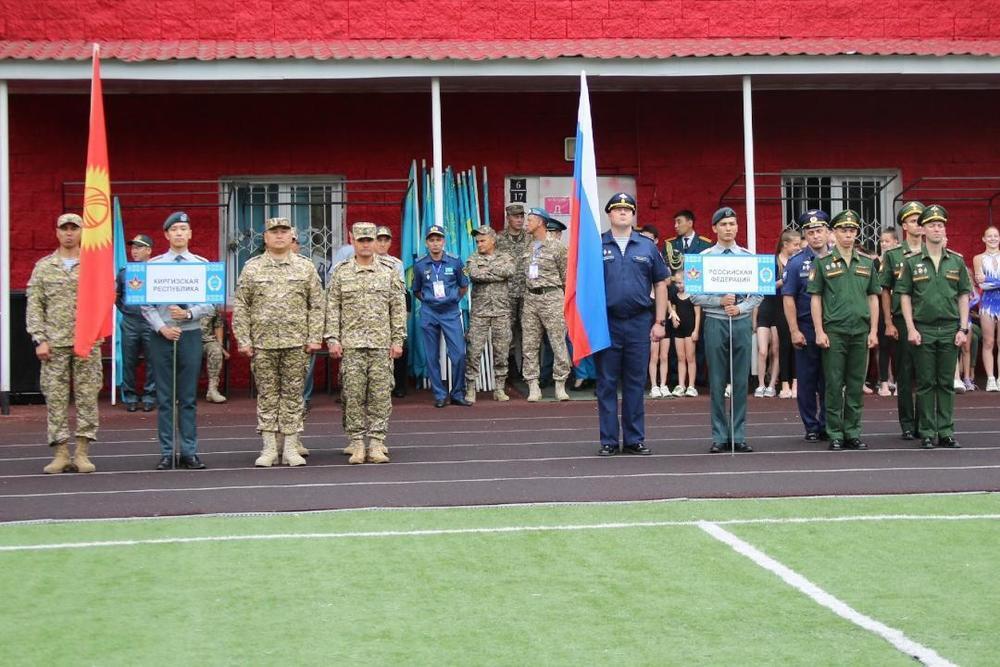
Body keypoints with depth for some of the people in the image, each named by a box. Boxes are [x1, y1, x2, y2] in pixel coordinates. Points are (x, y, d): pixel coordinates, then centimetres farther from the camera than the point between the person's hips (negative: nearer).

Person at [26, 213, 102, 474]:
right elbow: (34, 305, 5)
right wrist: (40, 340, -5)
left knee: (87, 396, -1)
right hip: (54, 342, 1)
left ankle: (82, 452, 5)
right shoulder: (44, 267, 9)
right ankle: (60, 454, 4)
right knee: (55, 397, 0)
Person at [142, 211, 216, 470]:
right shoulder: (154, 264, 4)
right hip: (161, 335, 0)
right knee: (164, 398, 3)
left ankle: (190, 452, 7)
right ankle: (167, 453, 7)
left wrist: (189, 314, -13)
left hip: (190, 334, 0)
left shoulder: (202, 264, 5)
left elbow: (211, 304, 3)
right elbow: (146, 303, 2)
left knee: (189, 398, 3)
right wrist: (162, 327, -10)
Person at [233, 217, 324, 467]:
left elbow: (316, 305, 6)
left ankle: (291, 448, 9)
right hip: (262, 343, 0)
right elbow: (240, 307, 5)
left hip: (296, 343, 0)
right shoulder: (251, 268, 5)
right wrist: (243, 340, -2)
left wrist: (314, 338, -2)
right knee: (267, 395, 3)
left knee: (293, 394, 3)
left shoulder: (306, 267, 7)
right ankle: (269, 448, 9)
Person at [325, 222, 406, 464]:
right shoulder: (340, 273, 7)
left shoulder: (389, 273, 8)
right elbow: (332, 308, 5)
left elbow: (398, 309, 7)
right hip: (351, 344, 0)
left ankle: (376, 443, 5)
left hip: (382, 344, 1)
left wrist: (398, 340, 1)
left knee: (380, 394, 0)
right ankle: (356, 443, 4)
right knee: (353, 395, -1)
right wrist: (332, 339, -3)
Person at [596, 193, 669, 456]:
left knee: (635, 383, 6)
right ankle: (609, 441, 8)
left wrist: (660, 322, 4)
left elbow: (660, 285, 10)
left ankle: (634, 439, 13)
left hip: (639, 322, 1)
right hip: (606, 323, -1)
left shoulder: (647, 247, 8)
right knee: (607, 383, 2)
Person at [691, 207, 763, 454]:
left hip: (742, 322, 2)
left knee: (741, 382, 4)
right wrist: (720, 301, -14)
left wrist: (740, 307, -12)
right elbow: (694, 295, -2)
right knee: (717, 382, 3)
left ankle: (738, 436, 10)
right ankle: (719, 437, 9)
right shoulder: (704, 257, 0)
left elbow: (758, 293, 5)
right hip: (715, 322, -2)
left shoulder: (748, 257, 6)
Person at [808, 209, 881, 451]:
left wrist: (874, 330, 6)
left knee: (856, 386, 6)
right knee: (834, 385, -1)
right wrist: (819, 331, -6)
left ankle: (853, 433, 13)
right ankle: (835, 435, 4)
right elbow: (815, 298, 1)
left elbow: (873, 298, 13)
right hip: (834, 332, -3)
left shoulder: (867, 263, 11)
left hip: (861, 332, 3)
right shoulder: (823, 263, 2)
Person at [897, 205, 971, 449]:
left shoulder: (957, 261, 6)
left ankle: (946, 432, 11)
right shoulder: (912, 262, 0)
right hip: (923, 330, -2)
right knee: (925, 383, 2)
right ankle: (927, 433, 7)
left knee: (947, 383, 5)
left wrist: (963, 328, 1)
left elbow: (964, 296, 8)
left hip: (950, 330, 2)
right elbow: (904, 296, 0)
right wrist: (911, 328, -7)